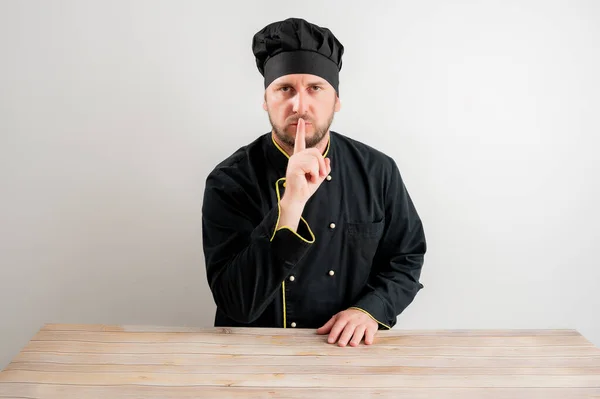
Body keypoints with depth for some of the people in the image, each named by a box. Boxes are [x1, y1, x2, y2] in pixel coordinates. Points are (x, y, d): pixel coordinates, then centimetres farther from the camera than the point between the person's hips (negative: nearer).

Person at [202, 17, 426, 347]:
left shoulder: (377, 171, -4)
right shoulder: (229, 181, -12)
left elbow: (406, 257, 8)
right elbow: (237, 304, -20)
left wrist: (370, 310, -10)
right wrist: (291, 204, -28)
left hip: (350, 350, 3)